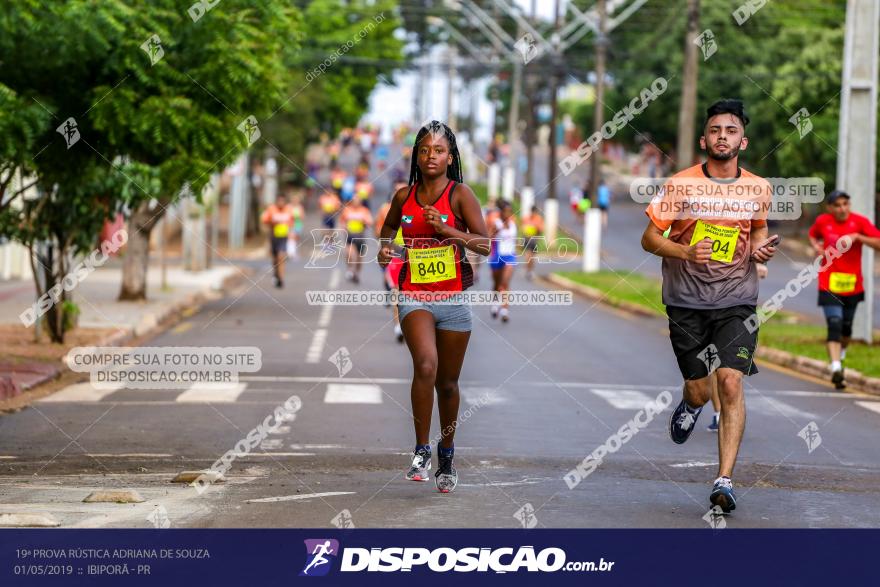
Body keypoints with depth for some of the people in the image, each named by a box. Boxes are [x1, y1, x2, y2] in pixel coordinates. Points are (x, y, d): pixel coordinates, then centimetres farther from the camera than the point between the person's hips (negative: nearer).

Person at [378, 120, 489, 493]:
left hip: (454, 297, 0)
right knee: (426, 365, -25)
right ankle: (421, 450, -15)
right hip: (415, 295, 0)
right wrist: (384, 250, 5)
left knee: (448, 382, 10)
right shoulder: (404, 197, 4)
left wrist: (446, 229, -20)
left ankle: (447, 454, 31)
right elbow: (389, 227, 25)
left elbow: (485, 244, -10)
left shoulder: (460, 194, -4)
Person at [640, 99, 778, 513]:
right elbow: (649, 238, 1)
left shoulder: (758, 189, 4)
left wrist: (762, 246, 1)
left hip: (737, 301, 1)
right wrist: (687, 251, -17)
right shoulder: (680, 185, -4)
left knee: (731, 383, -16)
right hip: (686, 302, -1)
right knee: (700, 391, 4)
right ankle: (690, 405, 45)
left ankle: (724, 480, -14)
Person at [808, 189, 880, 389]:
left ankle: (841, 355, 46)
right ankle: (836, 368, -24)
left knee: (846, 326, 17)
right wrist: (816, 246, 1)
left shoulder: (859, 221, -6)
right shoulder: (822, 221, 0)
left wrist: (857, 237, -25)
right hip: (829, 284, -1)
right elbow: (813, 234, 22)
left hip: (852, 284, 1)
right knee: (834, 324, -16)